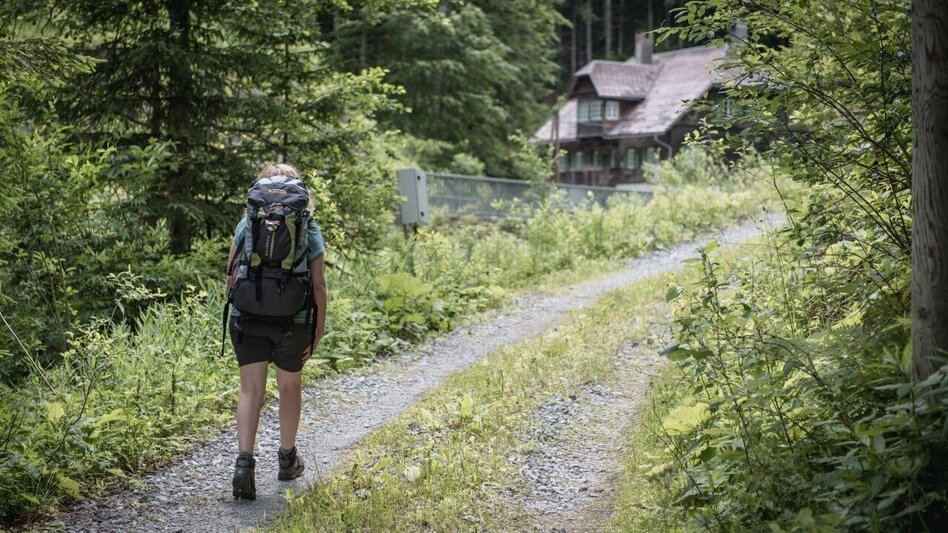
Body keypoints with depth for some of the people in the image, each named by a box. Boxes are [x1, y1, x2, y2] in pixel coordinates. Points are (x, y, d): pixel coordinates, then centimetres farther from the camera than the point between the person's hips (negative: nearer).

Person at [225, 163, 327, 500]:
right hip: (293, 323, 0)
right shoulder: (309, 230, -2)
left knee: (250, 391, 4)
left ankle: (244, 460, -13)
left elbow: (232, 276, 1)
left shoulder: (247, 225, 1)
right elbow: (318, 285, -4)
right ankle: (287, 458, 33)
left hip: (247, 320, 0)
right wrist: (319, 330, 3)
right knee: (290, 388, 18)